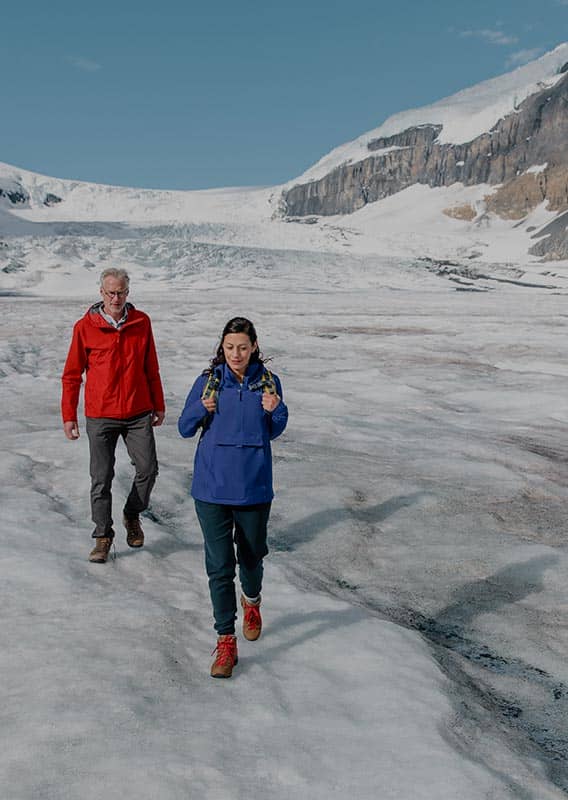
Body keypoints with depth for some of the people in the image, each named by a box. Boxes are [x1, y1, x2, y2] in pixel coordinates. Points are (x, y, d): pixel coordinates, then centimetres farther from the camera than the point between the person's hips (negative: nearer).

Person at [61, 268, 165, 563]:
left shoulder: (142, 322, 2)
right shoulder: (85, 327, -4)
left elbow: (151, 368, 11)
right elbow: (72, 374, 2)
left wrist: (159, 405, 13)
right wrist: (68, 415, 0)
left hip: (139, 413, 2)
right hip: (100, 416, -1)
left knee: (148, 469, 1)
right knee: (101, 478, 3)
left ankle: (132, 515, 28)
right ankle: (103, 536, 19)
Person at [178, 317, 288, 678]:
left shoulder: (268, 382, -1)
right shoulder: (208, 381, -3)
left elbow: (274, 432, 6)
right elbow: (185, 429, 1)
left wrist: (274, 410, -15)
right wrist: (202, 409, -19)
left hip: (254, 487, 1)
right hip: (212, 487, -1)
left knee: (251, 556, 17)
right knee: (219, 565, 0)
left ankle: (252, 601, 50)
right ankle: (226, 642, 11)